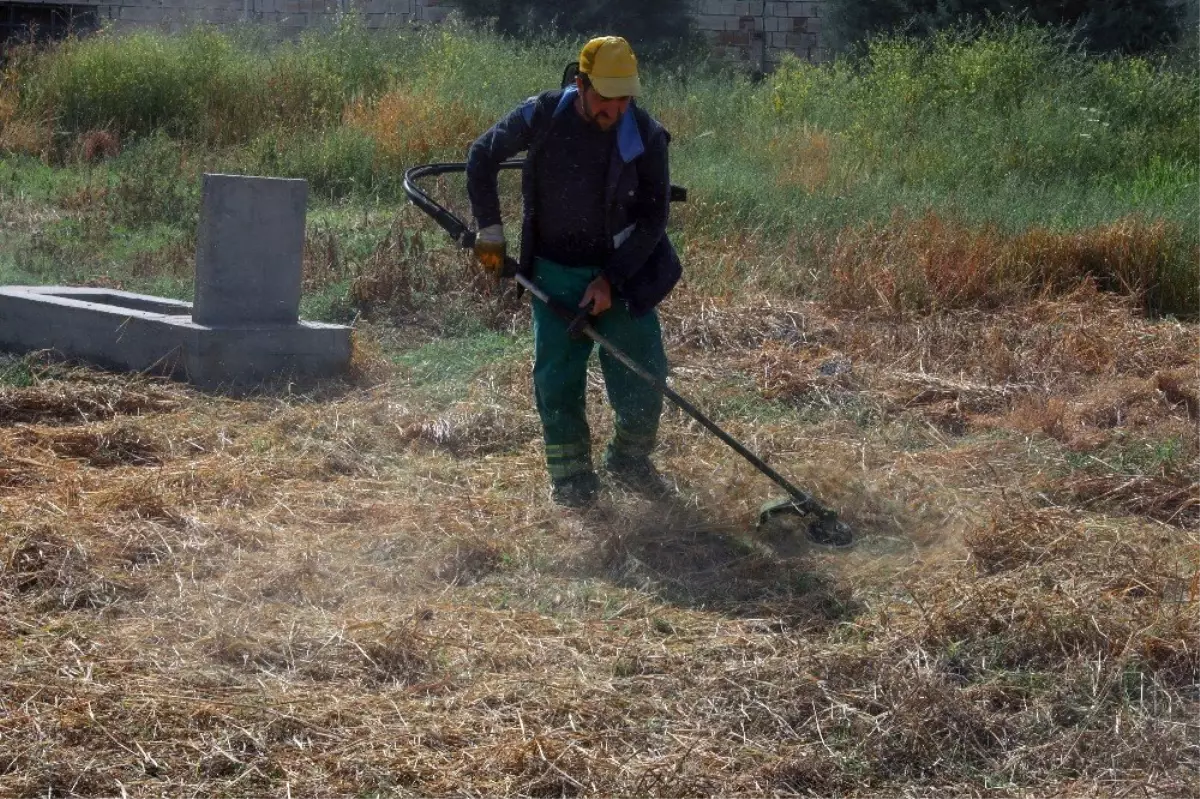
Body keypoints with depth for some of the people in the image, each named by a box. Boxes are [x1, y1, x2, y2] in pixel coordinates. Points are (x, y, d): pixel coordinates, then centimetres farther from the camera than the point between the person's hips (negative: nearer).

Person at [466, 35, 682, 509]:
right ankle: (570, 472, 16)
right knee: (557, 374, 0)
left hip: (622, 273, 0)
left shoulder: (646, 137, -14)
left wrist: (611, 279, -15)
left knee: (644, 371, 0)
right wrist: (489, 230, -2)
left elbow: (654, 218, -9)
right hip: (554, 274, 0)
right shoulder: (541, 118, -14)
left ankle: (630, 460, 24)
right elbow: (482, 158, 1)